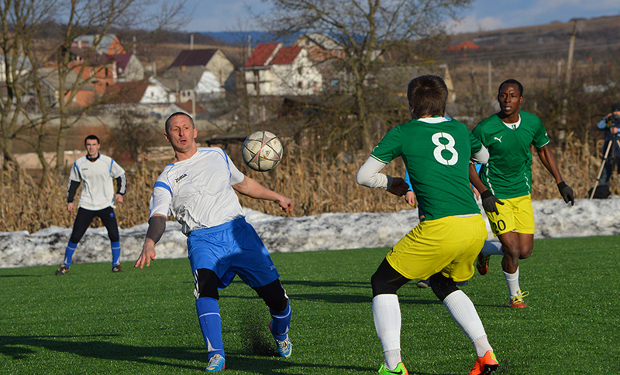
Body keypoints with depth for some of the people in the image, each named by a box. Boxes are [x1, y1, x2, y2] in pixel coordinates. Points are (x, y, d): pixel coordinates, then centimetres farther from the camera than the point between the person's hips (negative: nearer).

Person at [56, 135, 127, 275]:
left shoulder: (108, 162, -2)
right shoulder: (79, 164, 2)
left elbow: (121, 176, 8)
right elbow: (73, 182, 14)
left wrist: (120, 193, -6)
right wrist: (70, 200, 7)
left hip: (106, 205, -1)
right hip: (86, 206, 1)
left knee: (114, 234, -13)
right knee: (75, 236, -4)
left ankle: (116, 264, 3)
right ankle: (65, 265, 11)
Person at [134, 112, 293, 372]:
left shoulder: (217, 156, 20)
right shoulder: (167, 179, 8)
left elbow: (243, 183, 37)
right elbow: (158, 217, -8)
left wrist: (276, 197, 38)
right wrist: (149, 243, -28)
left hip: (239, 232, 2)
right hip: (203, 240, -2)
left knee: (275, 297, -3)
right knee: (206, 285, -33)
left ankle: (280, 333, 31)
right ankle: (216, 356, -33)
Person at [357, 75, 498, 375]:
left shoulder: (403, 133, 6)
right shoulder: (460, 130, 19)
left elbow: (364, 176, 9)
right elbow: (483, 156, 41)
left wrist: (390, 183, 27)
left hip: (439, 229, -6)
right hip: (476, 226, 6)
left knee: (383, 284, 11)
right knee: (444, 285, 31)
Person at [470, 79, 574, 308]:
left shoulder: (533, 123, -4)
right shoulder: (485, 129, -17)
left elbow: (544, 151, 14)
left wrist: (561, 184, 11)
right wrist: (484, 194, -19)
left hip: (522, 193, 5)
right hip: (496, 195, -5)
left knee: (525, 251, 1)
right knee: (513, 250, -13)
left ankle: (484, 249, 31)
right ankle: (514, 295, 14)